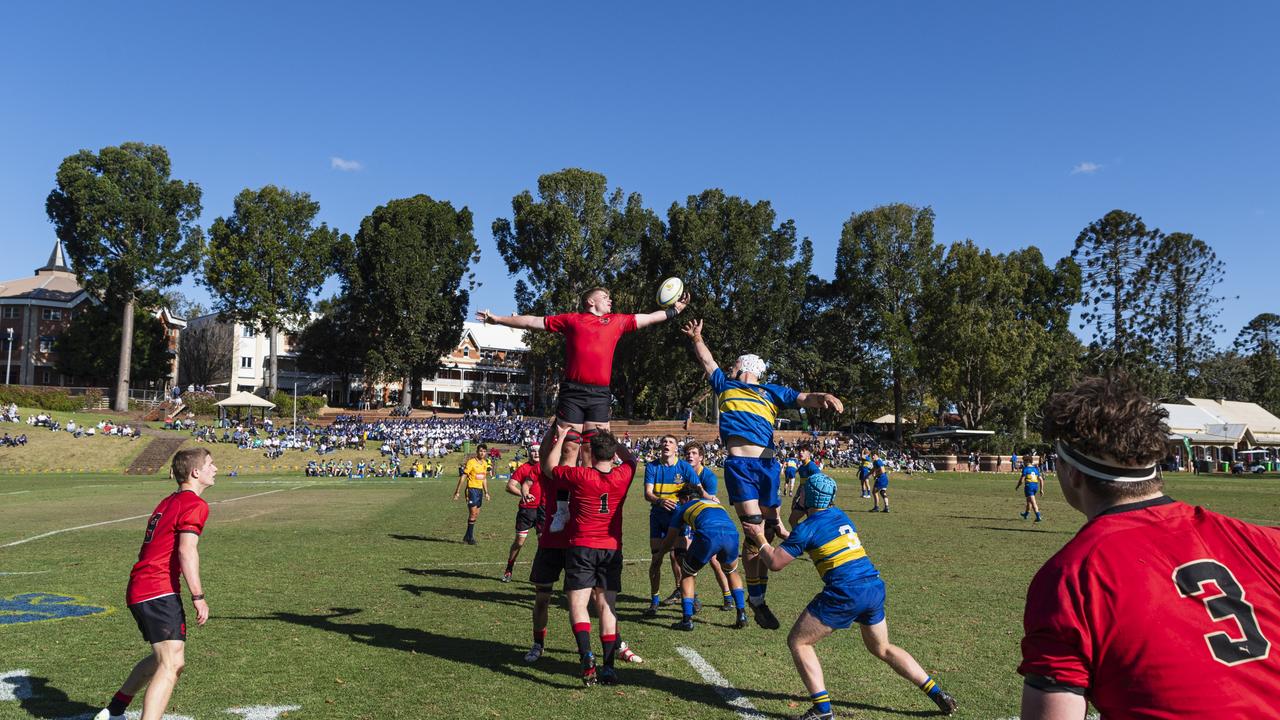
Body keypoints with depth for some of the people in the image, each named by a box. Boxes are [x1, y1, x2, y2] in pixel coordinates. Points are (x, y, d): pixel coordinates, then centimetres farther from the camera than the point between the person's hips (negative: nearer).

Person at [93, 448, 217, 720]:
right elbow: (186, 550, -22)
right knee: (172, 664, -13)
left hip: (138, 591, 10)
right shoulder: (195, 504, -10)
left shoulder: (167, 502, 19)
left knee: (162, 659, 25)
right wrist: (198, 597, -23)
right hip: (159, 592, -10)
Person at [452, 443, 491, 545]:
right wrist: (457, 491, -13)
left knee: (476, 514, 9)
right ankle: (470, 537, -1)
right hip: (472, 489, -7)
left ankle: (467, 536, 20)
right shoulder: (471, 462, -10)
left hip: (480, 490, 7)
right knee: (473, 512, -11)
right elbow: (463, 477, -11)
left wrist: (486, 492, 22)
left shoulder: (485, 463, 12)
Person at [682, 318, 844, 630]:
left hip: (767, 464, 1)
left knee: (767, 530, 2)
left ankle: (758, 597, 12)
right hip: (739, 465, -1)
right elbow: (707, 361, 36)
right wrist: (697, 338, 37)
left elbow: (803, 398, 8)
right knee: (753, 530, -12)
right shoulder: (726, 386, 23)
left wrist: (824, 397, -11)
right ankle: (756, 599, -4)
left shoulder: (771, 392, 20)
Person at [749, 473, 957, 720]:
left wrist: (760, 537, 12)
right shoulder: (840, 515, 16)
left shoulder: (806, 528, -4)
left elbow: (775, 562, -3)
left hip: (846, 593, -7)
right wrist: (786, 534, 38)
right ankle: (937, 693, 24)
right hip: (875, 587, 7)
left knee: (797, 642, 5)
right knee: (882, 649, 27)